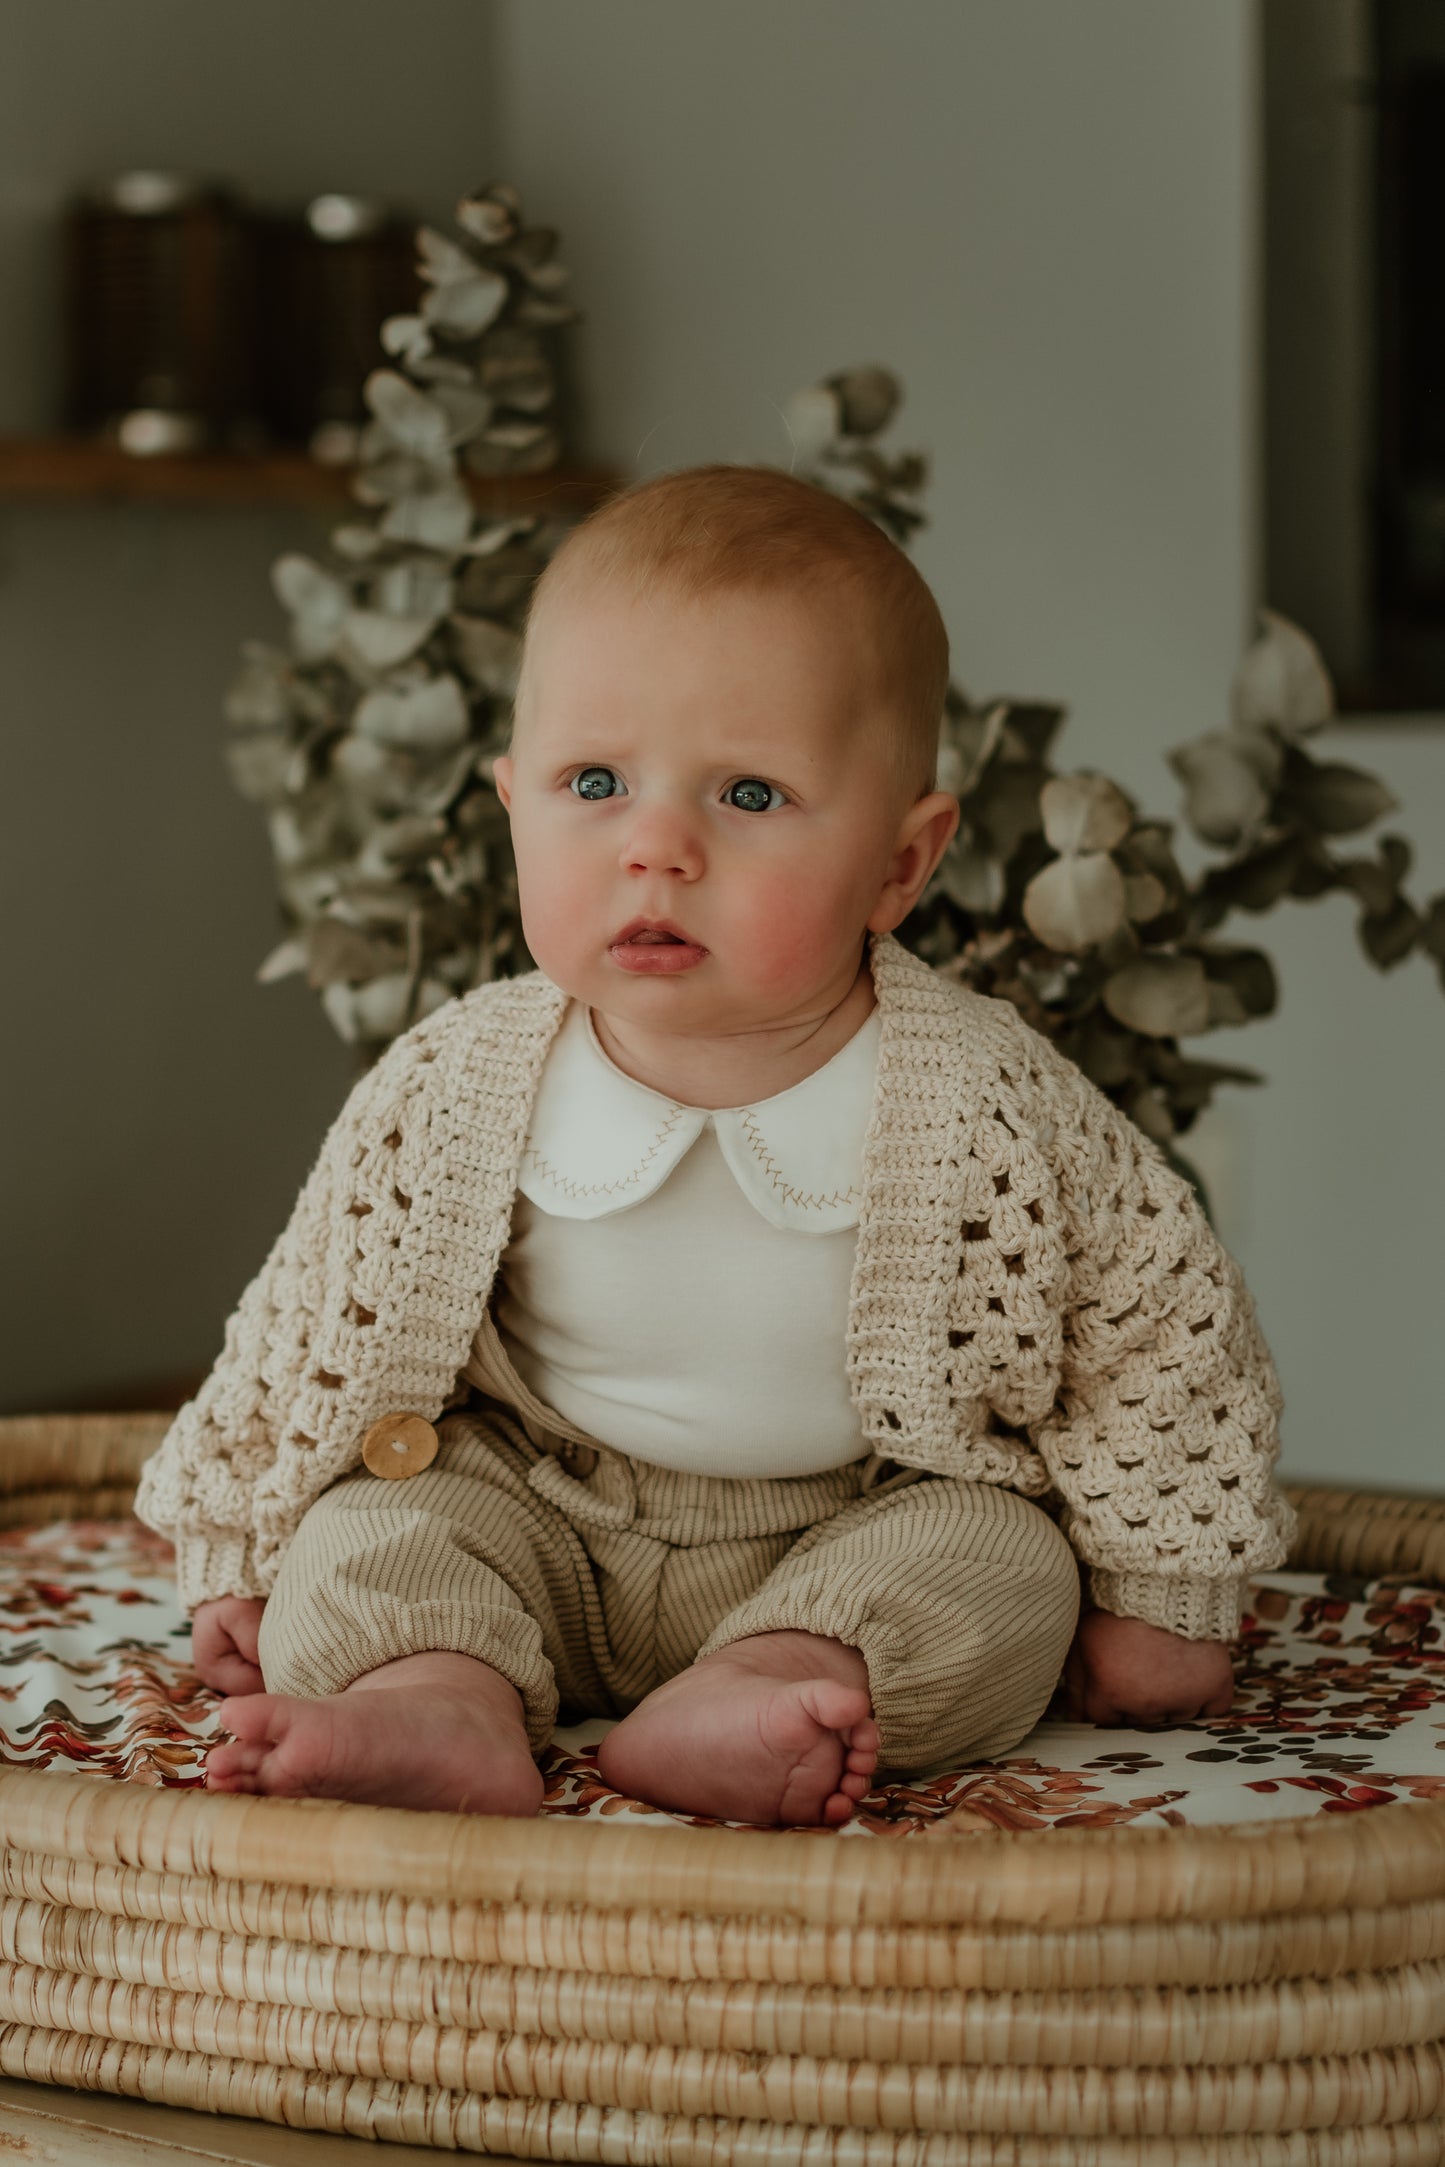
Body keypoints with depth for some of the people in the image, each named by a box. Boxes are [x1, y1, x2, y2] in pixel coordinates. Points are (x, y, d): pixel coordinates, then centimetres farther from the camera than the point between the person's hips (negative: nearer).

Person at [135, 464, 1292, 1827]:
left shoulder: (987, 1108, -20)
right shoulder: (445, 1096, -15)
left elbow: (1169, 1323, -7)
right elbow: (304, 1329, 1)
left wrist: (1163, 1600, -2)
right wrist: (240, 1561, 7)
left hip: (866, 1527, -1)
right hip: (533, 1533, 2)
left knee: (1004, 1567, -26)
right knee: (369, 1528, -19)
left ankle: (762, 1696, -44)